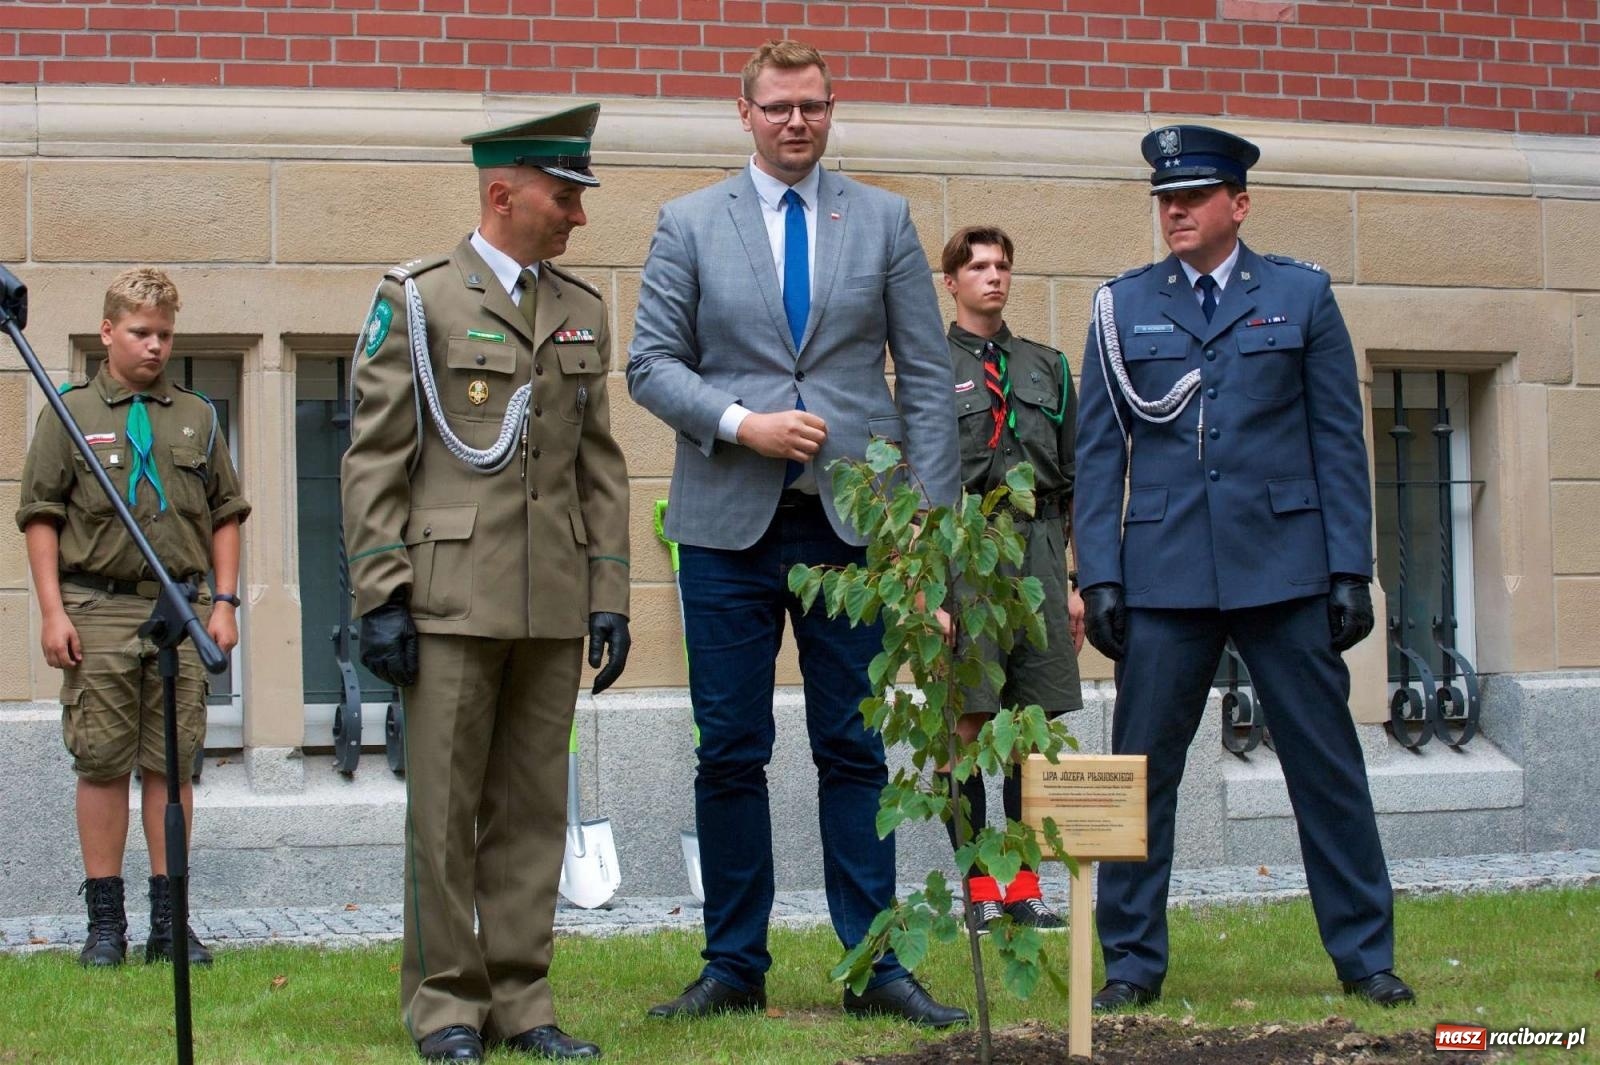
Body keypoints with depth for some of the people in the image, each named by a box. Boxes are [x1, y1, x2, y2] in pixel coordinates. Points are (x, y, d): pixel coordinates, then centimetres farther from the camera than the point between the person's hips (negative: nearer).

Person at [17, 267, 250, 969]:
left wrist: (223, 603, 5)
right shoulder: (70, 413, 4)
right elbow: (40, 516, 1)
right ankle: (105, 922, 6)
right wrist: (52, 611, -6)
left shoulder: (197, 416, 13)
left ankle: (169, 920, 10)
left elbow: (226, 514, 14)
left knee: (171, 764, 4)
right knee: (102, 765, 0)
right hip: (98, 611, -2)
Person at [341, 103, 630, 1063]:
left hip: (554, 606, 4)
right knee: (445, 810, -1)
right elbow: (374, 460, -3)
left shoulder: (584, 313, 14)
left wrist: (610, 597, 8)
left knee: (533, 808, 7)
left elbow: (602, 467, 15)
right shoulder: (417, 299, 0)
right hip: (452, 597, -4)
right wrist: (380, 598, -9)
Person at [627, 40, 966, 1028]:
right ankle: (735, 966, 14)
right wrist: (742, 424, -14)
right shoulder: (690, 224, 7)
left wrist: (933, 519, -2)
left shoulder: (884, 220, 8)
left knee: (855, 750, 3)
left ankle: (874, 966, 9)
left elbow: (926, 377, 6)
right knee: (730, 753, 4)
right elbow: (652, 363, 3)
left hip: (853, 523, 0)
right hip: (729, 522, 0)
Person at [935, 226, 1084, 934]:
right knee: (964, 724, -5)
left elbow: (1074, 482, 16)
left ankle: (1026, 887, 11)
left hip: (1040, 553, 4)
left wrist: (1078, 582, 10)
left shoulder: (1047, 369, 16)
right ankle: (978, 887, 2)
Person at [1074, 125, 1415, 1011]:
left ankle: (1364, 955, 13)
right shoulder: (1123, 307, 9)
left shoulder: (1301, 296, 7)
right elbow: (1098, 452, 8)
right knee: (1139, 769, 0)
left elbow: (1339, 441, 5)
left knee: (1327, 764, 3)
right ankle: (1132, 962, 11)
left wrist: (1350, 570, -1)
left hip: (1286, 567, 0)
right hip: (1165, 573, 1)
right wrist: (1098, 576, 0)